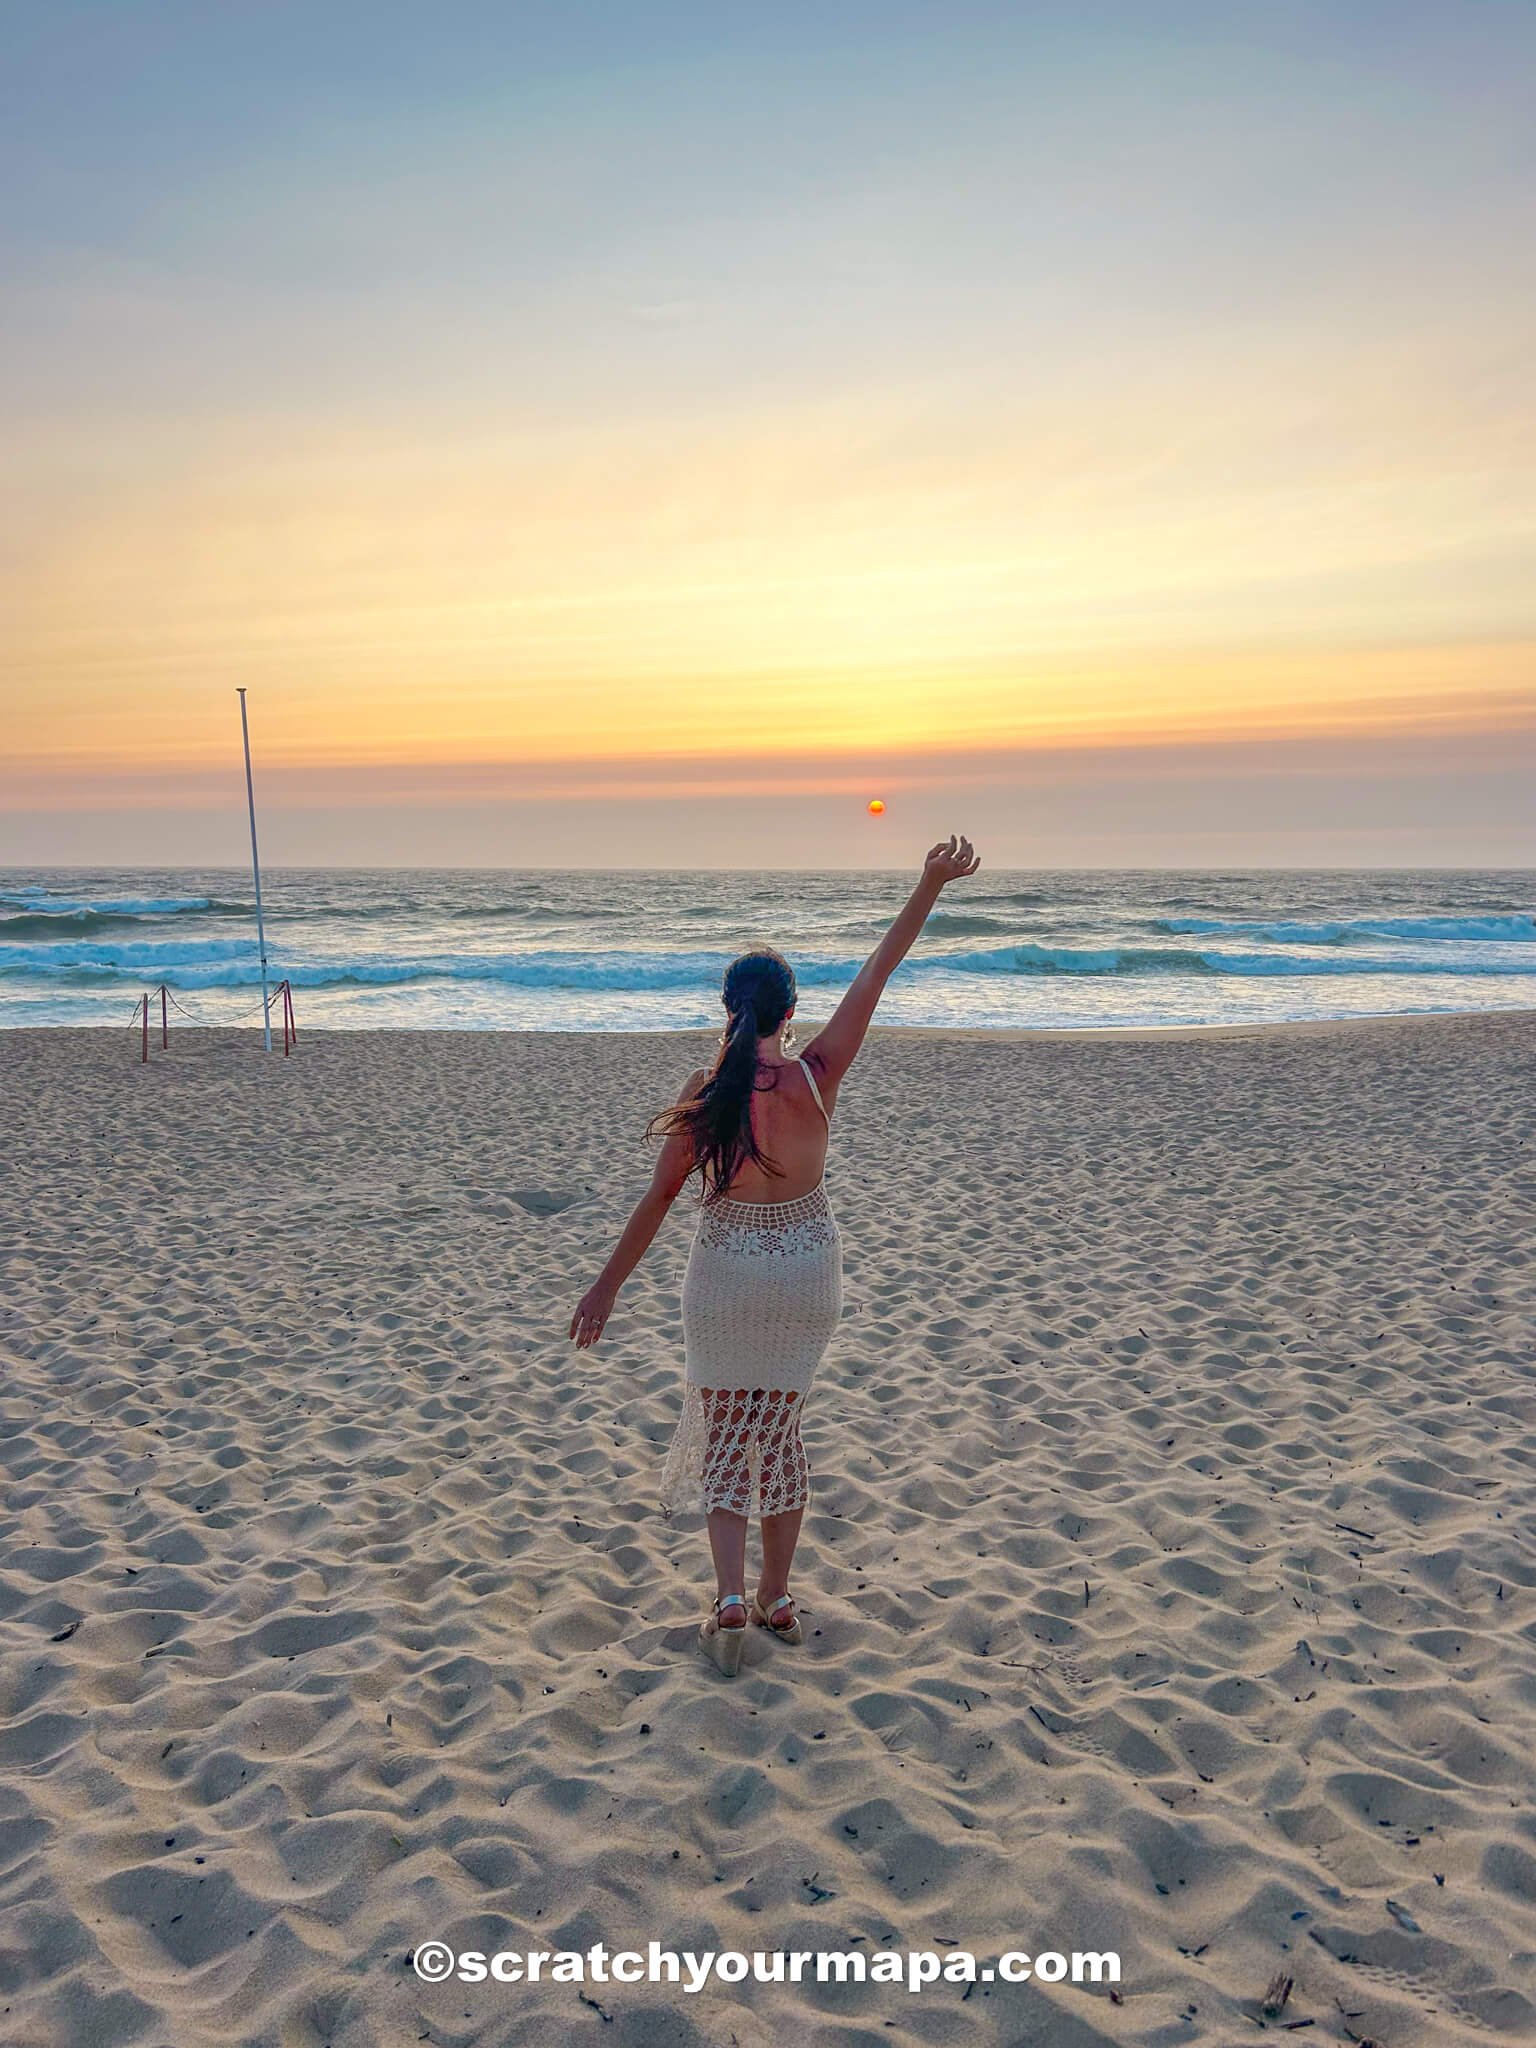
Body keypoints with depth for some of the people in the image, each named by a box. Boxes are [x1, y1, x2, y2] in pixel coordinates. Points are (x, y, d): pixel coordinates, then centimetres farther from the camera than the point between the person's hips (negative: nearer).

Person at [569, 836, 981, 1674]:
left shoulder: (706, 1088, -14)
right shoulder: (816, 1075, -12)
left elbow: (660, 1196, -10)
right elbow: (875, 974, -8)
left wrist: (607, 1285, -1)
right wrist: (929, 886, -1)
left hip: (728, 1271, -2)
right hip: (809, 1265, 2)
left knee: (724, 1435, 11)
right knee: (778, 1429, 17)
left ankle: (730, 1598, -2)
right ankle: (776, 1598, 25)